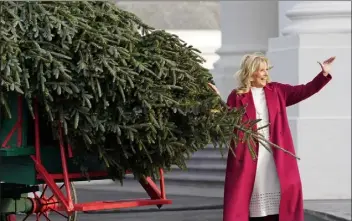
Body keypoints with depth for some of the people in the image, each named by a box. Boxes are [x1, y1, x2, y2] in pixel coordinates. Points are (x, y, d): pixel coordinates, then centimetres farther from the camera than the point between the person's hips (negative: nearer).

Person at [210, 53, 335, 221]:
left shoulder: (277, 91, 11)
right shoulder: (237, 96, 1)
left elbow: (303, 91, 5)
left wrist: (324, 74, -4)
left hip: (276, 156, 3)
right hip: (249, 157, -3)